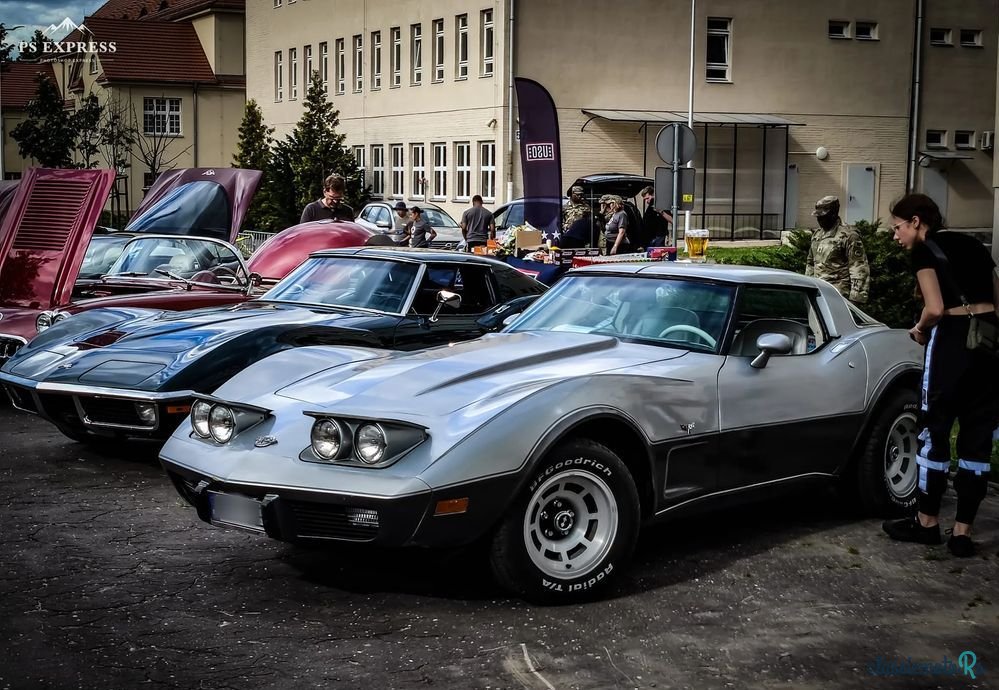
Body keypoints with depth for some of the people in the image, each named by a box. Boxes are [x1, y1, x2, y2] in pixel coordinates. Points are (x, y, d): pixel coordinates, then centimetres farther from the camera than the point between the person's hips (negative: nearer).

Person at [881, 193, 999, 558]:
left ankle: (928, 522, 17)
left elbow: (935, 309, -12)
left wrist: (920, 330, 7)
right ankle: (962, 532, 11)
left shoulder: (924, 250, -2)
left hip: (954, 340, -6)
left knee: (936, 431, 7)